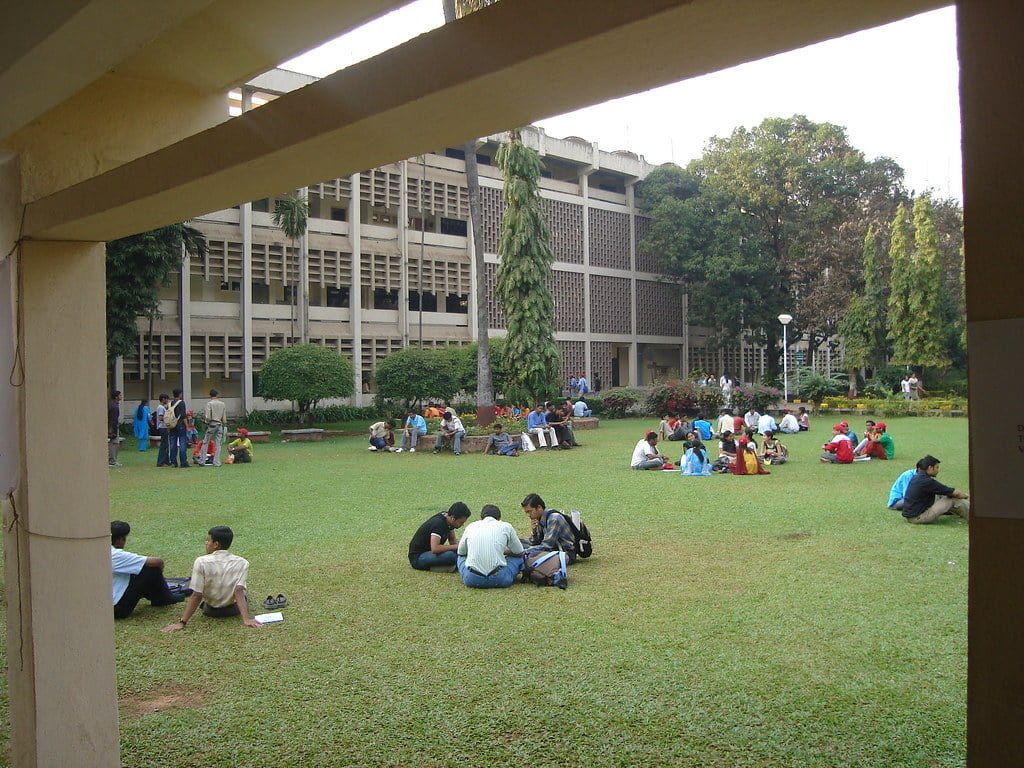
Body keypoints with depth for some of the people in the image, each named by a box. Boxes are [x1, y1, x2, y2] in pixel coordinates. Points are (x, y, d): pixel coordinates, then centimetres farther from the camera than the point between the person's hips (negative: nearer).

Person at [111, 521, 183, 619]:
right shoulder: (117, 555, -21)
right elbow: (156, 562, -19)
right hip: (118, 609, -9)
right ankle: (165, 599, 18)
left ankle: (158, 598, 30)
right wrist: (160, 564, 5)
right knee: (152, 569, -5)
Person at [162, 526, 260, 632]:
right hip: (234, 609, 1)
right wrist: (246, 619, -32)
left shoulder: (201, 562, -21)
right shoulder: (242, 563, -17)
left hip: (210, 610, -1)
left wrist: (182, 622, -21)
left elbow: (196, 595, -23)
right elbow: (239, 591, -27)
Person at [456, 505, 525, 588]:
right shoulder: (506, 526, 8)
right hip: (498, 580, -1)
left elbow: (460, 552, 25)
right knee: (518, 558, 24)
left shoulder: (471, 526, 12)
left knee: (461, 557, 32)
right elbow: (519, 552, 20)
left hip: (471, 580, 1)